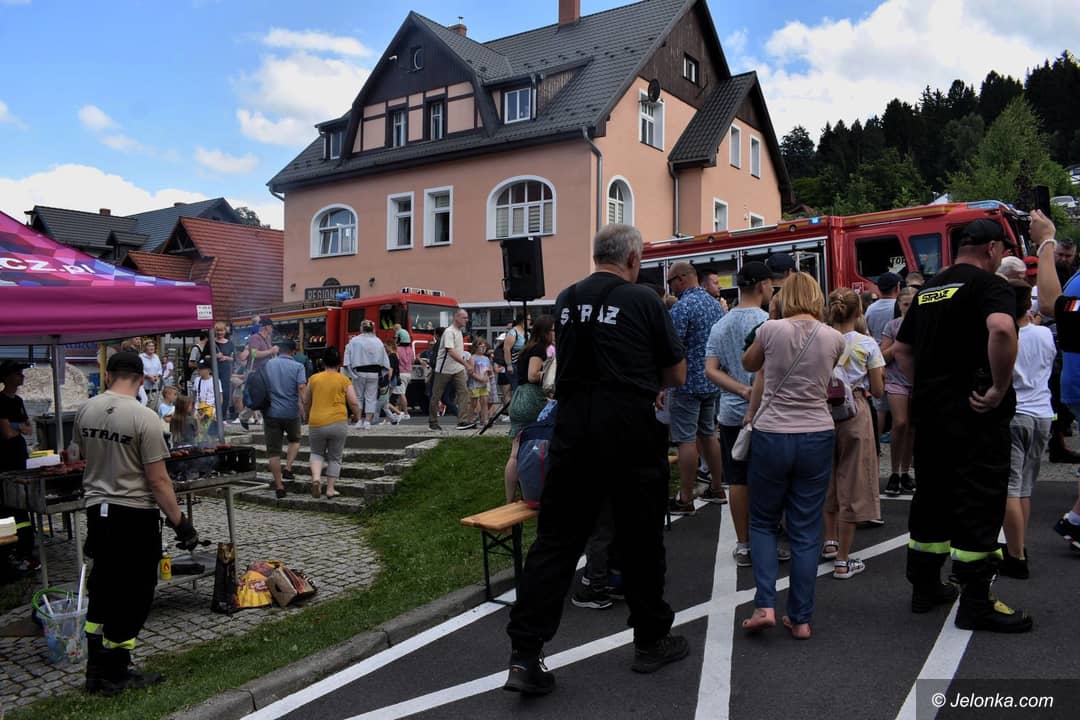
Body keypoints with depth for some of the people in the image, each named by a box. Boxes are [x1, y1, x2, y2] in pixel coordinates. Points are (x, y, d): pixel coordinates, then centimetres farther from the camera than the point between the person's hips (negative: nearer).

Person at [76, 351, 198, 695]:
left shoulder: (85, 410, -1)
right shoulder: (144, 417, -20)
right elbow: (158, 480, -19)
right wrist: (180, 522, -12)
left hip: (96, 510, 7)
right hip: (134, 515, -6)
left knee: (103, 588, 19)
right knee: (131, 594, 7)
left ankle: (96, 671, 27)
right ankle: (114, 674, 16)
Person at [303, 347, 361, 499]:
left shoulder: (314, 378, 7)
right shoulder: (344, 380, 0)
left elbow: (305, 402, 16)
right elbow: (354, 403, -5)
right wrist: (357, 416, 15)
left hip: (316, 424, 2)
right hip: (338, 422, -1)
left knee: (317, 453, 21)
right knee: (335, 458, 13)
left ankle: (316, 478, -3)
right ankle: (330, 489, 11)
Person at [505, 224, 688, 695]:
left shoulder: (566, 300, 9)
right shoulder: (643, 301, -4)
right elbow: (677, 376, 3)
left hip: (572, 428, 4)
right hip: (630, 430, -3)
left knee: (555, 540, 6)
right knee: (640, 539, 11)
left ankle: (524, 656, 4)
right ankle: (651, 641, 28)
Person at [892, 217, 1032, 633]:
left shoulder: (929, 290, 15)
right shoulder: (990, 285, -9)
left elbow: (901, 349, 20)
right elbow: (1001, 329, -30)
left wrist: (926, 388, 16)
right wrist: (1000, 389, -21)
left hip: (929, 414, 8)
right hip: (974, 416, -8)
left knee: (931, 498, 15)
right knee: (978, 504, 0)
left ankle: (925, 586, 25)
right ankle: (976, 603, 6)